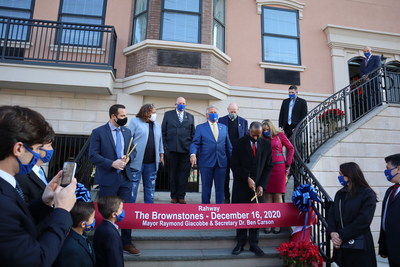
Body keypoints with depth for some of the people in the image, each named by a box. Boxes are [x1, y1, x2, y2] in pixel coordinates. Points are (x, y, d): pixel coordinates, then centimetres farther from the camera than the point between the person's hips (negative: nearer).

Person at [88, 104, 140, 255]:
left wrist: (128, 158, -7)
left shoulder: (127, 131, 9)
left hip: (125, 177, 4)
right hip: (108, 178, -4)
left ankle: (127, 243, 22)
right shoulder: (98, 132, -6)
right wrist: (112, 163, -20)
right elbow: (93, 155, -11)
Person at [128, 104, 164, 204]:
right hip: (137, 161, -5)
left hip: (152, 163, 5)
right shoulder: (135, 121, 1)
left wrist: (161, 155, 14)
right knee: (133, 186, 2)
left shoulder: (157, 125, 16)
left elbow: (160, 142, 20)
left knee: (150, 187, 11)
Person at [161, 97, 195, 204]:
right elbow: (163, 132, 8)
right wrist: (164, 146, 0)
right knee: (172, 174, 7)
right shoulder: (168, 114, 10)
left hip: (186, 150, 1)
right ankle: (174, 196, 17)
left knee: (184, 174, 2)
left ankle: (181, 196, 12)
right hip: (171, 150, 0)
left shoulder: (190, 117, 13)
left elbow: (193, 134, 10)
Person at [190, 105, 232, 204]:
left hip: (221, 162, 3)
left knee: (220, 188, 8)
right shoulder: (200, 127, 4)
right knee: (206, 188, 7)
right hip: (206, 162, -2)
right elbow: (195, 143, -3)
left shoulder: (224, 127, 13)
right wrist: (193, 154, -22)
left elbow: (228, 145, 13)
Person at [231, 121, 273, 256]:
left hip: (258, 186, 2)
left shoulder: (266, 144, 1)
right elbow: (234, 165, -6)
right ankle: (240, 243, 18)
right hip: (241, 185, -1)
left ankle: (254, 244, 17)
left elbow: (268, 167, 3)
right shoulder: (240, 143, -6)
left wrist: (261, 185, -5)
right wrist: (247, 179, -14)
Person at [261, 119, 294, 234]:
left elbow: (291, 148, 5)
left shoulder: (280, 135, 3)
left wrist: (288, 165, 2)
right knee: (268, 195, 3)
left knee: (278, 195, 2)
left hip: (279, 168, -2)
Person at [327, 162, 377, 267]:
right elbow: (331, 214, 5)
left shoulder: (368, 194, -7)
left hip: (359, 247, -5)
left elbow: (363, 220, -16)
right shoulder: (340, 193, 11)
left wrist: (342, 236, -17)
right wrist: (332, 233, -12)